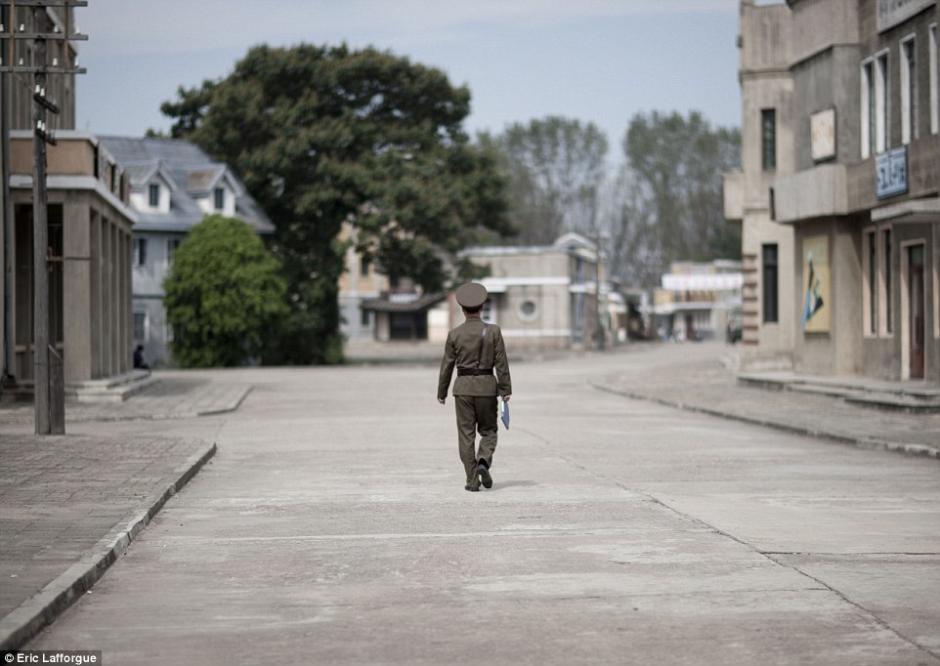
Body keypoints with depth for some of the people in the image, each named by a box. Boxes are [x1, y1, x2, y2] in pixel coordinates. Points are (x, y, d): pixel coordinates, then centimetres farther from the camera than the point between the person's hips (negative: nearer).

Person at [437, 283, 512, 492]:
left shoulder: (454, 334, -3)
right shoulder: (493, 331, -4)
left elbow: (447, 365, 1)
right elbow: (501, 363, -6)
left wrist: (441, 393, 11)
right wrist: (505, 390, -2)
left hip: (463, 388, 0)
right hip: (487, 387, 0)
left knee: (466, 434, 6)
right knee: (488, 430, 14)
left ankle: (472, 480, 2)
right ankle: (484, 462, -13)